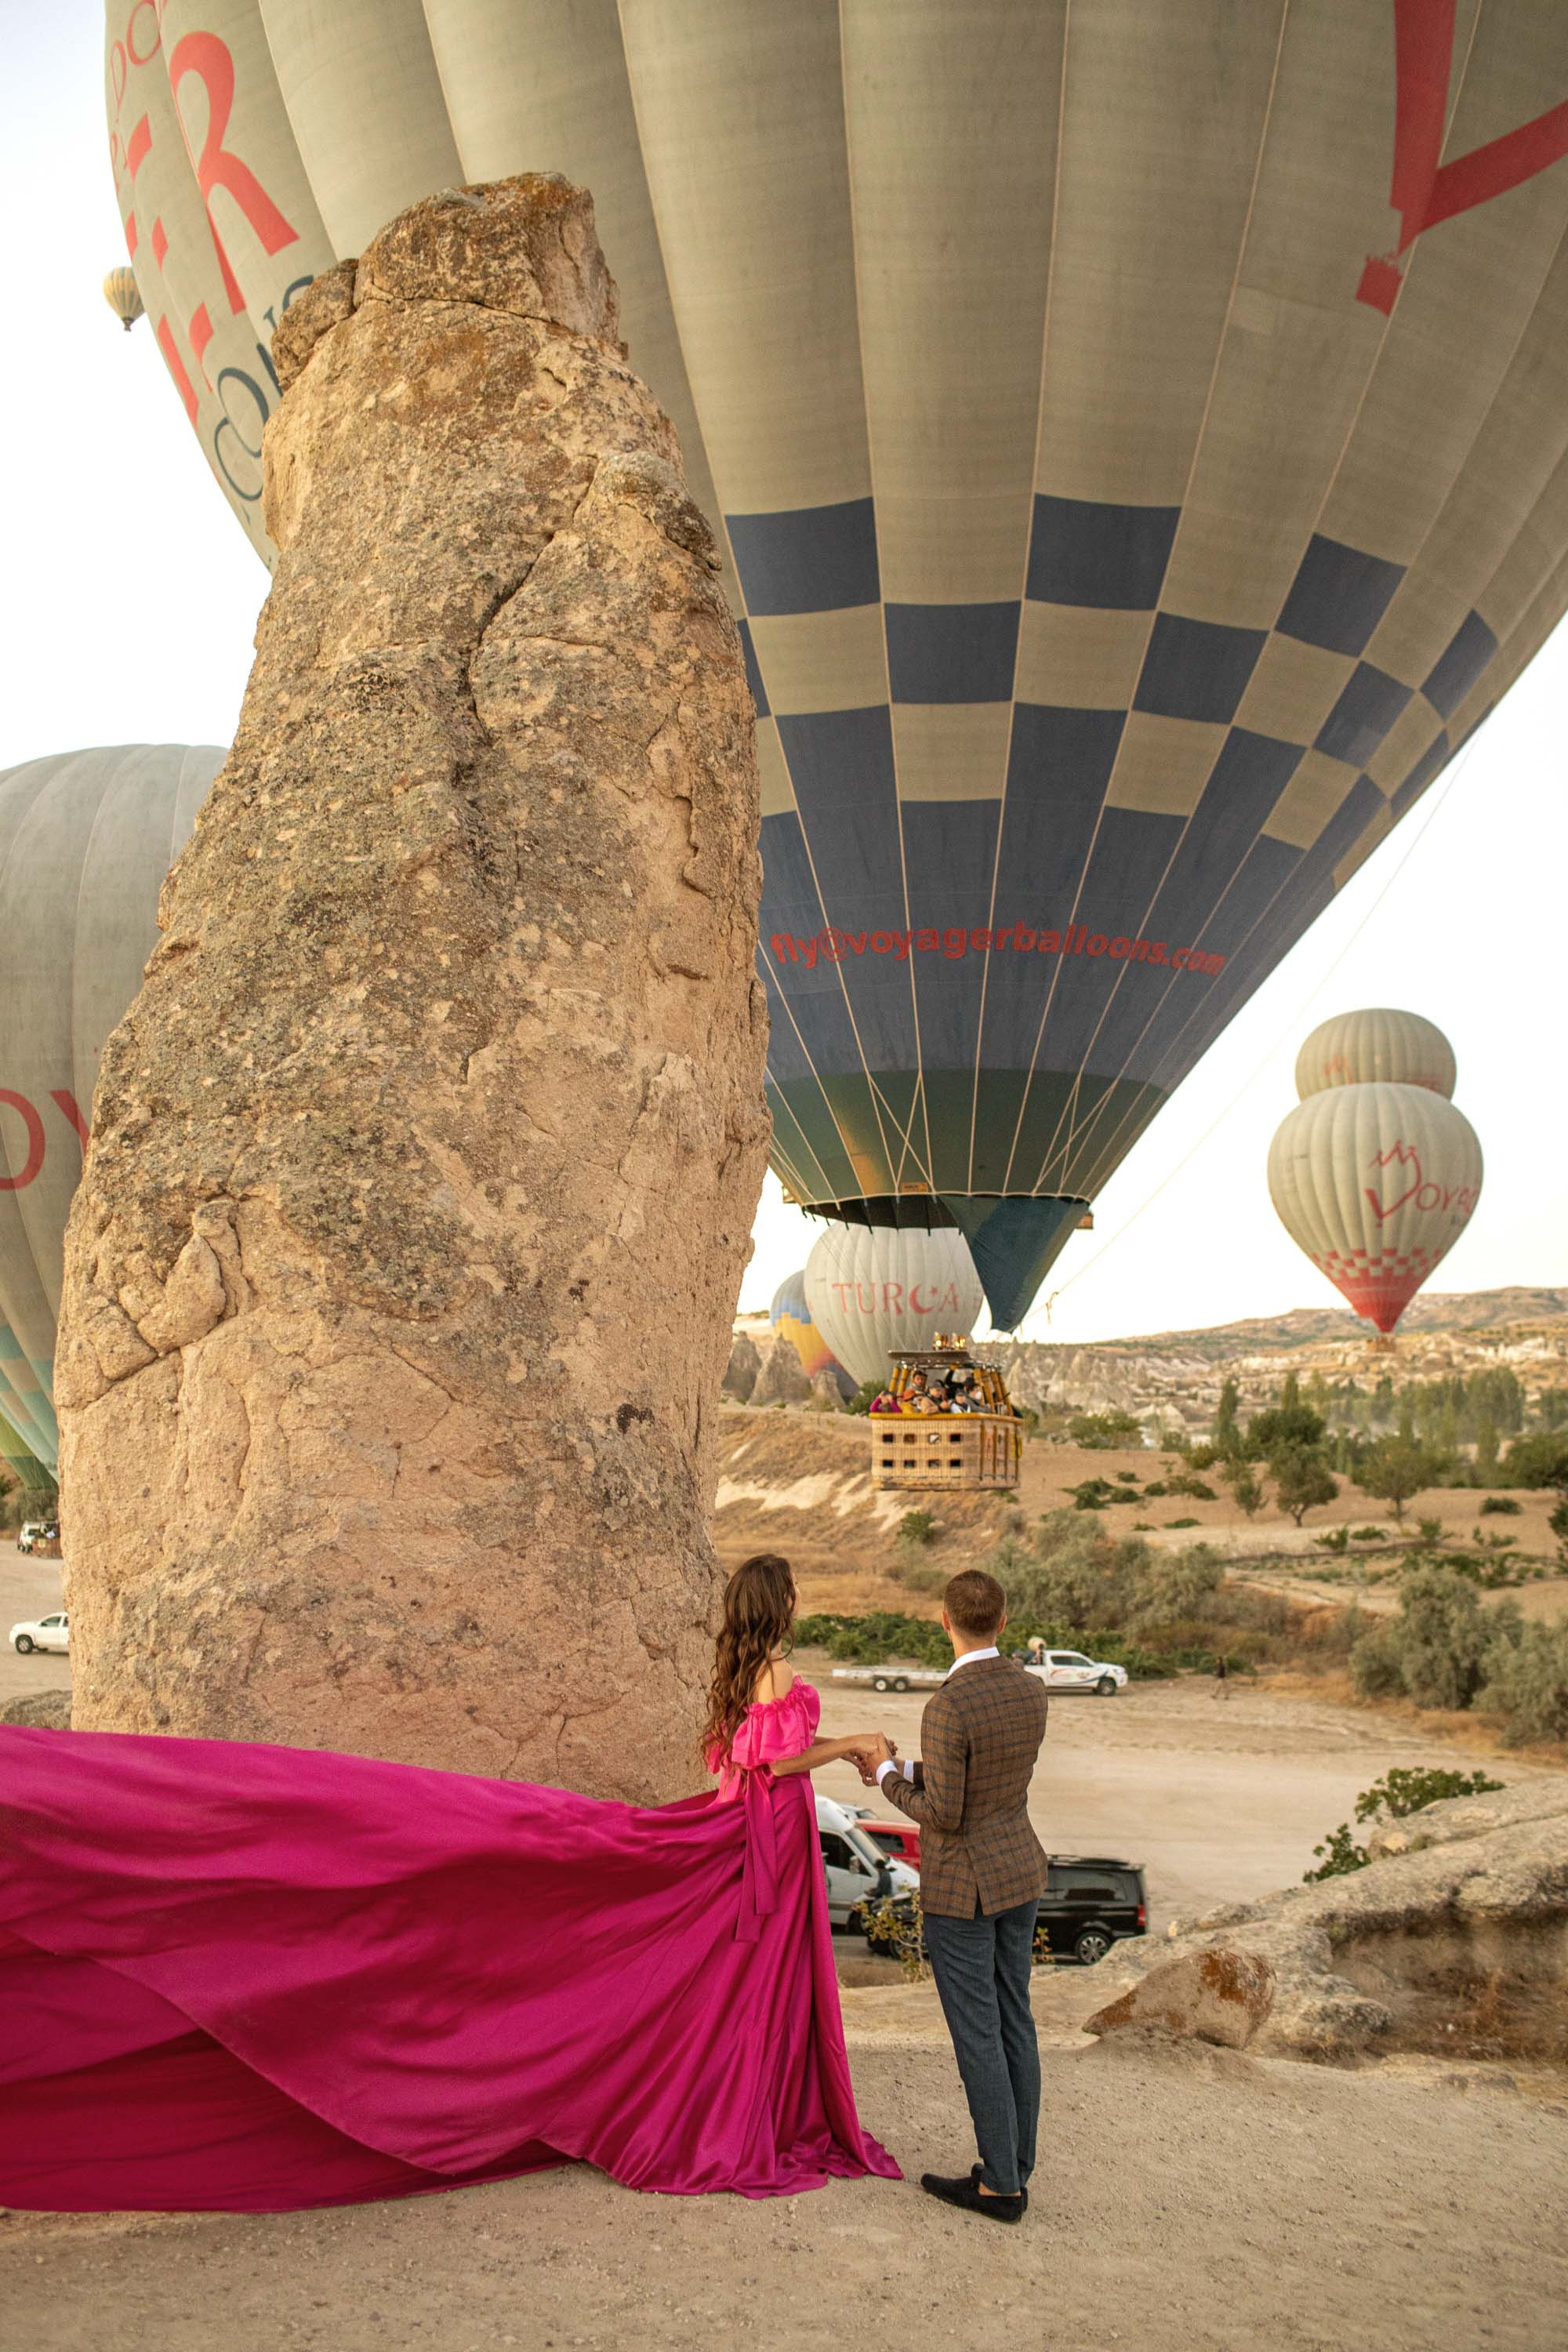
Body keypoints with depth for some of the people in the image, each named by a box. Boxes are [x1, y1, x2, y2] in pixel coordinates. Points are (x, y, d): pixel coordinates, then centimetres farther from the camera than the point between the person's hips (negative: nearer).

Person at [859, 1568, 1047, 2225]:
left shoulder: (947, 1708, -28)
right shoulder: (1030, 1690, -3)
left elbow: (942, 1815, -23)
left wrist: (888, 1779, -5)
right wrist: (908, 1770, 10)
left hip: (961, 1889, -8)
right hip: (1018, 1873, 8)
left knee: (976, 2035, 5)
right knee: (1012, 2022, 15)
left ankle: (1000, 2185, 15)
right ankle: (1014, 2170, 25)